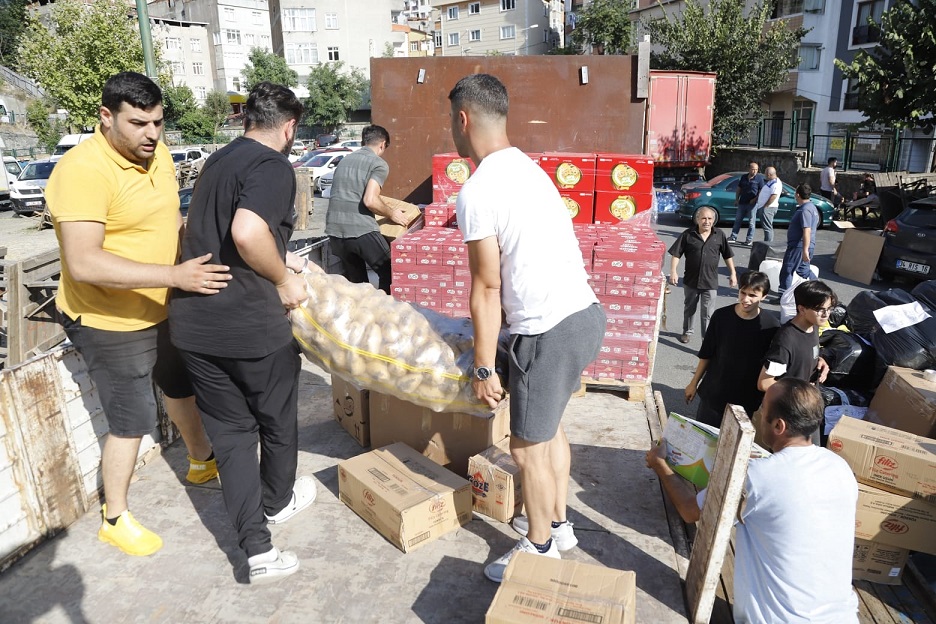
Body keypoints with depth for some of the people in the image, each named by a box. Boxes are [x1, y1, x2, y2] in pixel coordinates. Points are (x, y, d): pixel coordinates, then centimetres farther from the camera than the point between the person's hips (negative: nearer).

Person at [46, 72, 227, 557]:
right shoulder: (83, 170, -27)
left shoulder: (156, 152, -1)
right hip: (110, 323, -8)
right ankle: (115, 518, 27)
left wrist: (202, 243, -3)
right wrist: (175, 275, -39)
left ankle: (201, 461, 51)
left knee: (180, 386, 25)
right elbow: (83, 263, -35)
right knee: (133, 422, 3)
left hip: (161, 310, 8)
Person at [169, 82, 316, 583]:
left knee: (230, 430, 13)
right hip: (251, 325, -7)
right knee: (277, 420, 18)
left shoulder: (218, 161, 15)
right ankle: (278, 501, 43)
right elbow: (247, 232, -29)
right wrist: (284, 279, -14)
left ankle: (257, 550, 14)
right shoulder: (273, 166, -12)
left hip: (193, 323, 7)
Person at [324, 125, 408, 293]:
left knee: (353, 281, 18)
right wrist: (392, 214, 1)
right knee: (389, 273, 8)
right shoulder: (379, 164, -2)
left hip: (335, 229, 7)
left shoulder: (344, 160, 20)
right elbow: (370, 201, -16)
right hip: (361, 229, -7)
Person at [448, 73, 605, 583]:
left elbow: (486, 290, -14)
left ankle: (539, 546, 31)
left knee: (527, 446, 10)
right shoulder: (528, 168, 12)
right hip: (586, 312, 9)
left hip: (548, 331, -9)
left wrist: (483, 367, -6)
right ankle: (557, 523, 42)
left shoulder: (477, 193, -15)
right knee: (550, 427, 25)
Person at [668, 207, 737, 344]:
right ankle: (687, 332, 41)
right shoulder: (688, 234, -7)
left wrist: (732, 273, 6)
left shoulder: (719, 235, -2)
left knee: (708, 314, -1)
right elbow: (676, 254, -6)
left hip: (710, 282, -1)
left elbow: (728, 255, 8)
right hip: (691, 280, 1)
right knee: (689, 309, 19)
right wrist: (673, 272, -15)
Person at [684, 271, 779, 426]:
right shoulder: (721, 316, -9)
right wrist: (694, 383, 6)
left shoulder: (771, 325, -11)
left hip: (748, 399, -1)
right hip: (713, 393, 1)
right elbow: (706, 354, 2)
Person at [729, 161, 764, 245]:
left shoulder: (759, 178, -3)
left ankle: (750, 239, 7)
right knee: (737, 220, 8)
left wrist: (755, 199, -15)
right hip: (742, 203, 5)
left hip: (752, 203, -5)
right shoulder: (743, 177, 10)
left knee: (751, 222, 1)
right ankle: (733, 237, 14)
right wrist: (737, 199, 9)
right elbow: (738, 189, 17)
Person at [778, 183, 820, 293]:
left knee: (786, 271, -6)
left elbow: (807, 231, -25)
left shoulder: (805, 210, -18)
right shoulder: (812, 207, 15)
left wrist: (805, 250, -28)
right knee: (803, 271, 15)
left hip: (799, 246, -10)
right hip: (805, 247, 10)